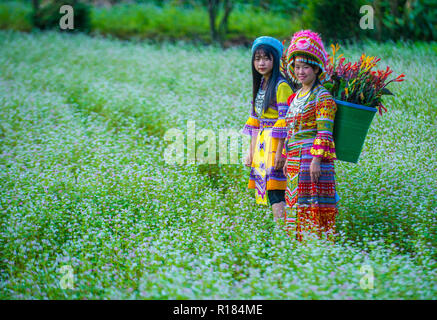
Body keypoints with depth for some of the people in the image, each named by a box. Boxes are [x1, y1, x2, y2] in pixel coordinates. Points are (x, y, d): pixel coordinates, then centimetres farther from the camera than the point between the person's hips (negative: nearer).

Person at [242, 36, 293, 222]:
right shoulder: (260, 84, 15)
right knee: (265, 188, 6)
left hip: (276, 143, -8)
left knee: (276, 193, -12)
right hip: (261, 144, 8)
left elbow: (284, 122, -15)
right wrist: (251, 151, 15)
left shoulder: (281, 86, -11)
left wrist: (279, 152, -19)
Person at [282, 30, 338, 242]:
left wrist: (316, 159, -21)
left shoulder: (323, 97, -8)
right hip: (295, 160, 8)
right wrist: (287, 159, 18)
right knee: (296, 204, 9)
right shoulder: (295, 97, 17)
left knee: (312, 204, -9)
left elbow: (324, 133, -14)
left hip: (313, 158, -8)